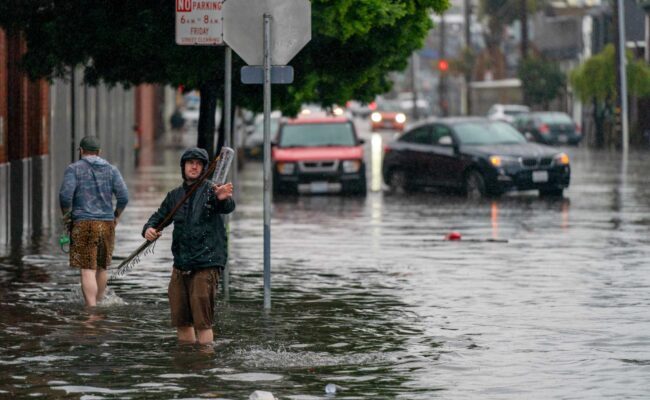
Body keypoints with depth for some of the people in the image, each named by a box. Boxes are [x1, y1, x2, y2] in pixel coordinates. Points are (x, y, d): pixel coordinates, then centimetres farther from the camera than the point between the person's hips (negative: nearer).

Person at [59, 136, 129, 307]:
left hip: (83, 224, -4)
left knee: (87, 271, -7)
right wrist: (116, 216, 14)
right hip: (107, 223, 4)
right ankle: (97, 303, 28)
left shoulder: (74, 169, -1)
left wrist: (66, 214, 5)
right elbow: (123, 196, -1)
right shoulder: (111, 170, 8)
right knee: (101, 268, 19)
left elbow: (65, 195, -13)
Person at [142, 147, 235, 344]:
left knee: (202, 321, -11)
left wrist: (223, 199, -49)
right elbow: (159, 217, 22)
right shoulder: (175, 196, 14)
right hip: (181, 265, 6)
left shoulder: (211, 191, -3)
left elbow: (227, 208, -23)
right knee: (181, 321, 10)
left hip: (206, 264, -6)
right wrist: (149, 229, -3)